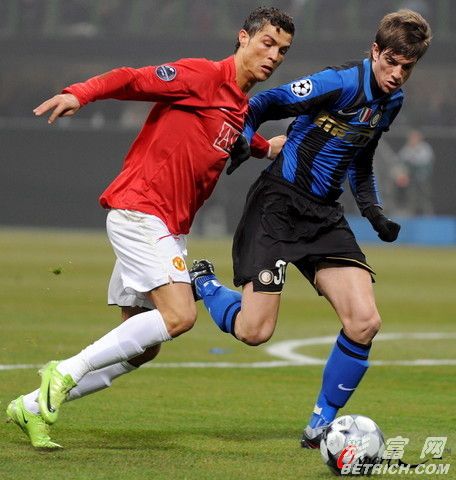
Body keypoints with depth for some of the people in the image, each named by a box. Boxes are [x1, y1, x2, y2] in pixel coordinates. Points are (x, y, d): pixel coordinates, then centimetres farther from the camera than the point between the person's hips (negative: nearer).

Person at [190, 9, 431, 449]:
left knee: (364, 322, -10)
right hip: (278, 204, -7)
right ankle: (201, 282, 21)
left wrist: (373, 210, 14)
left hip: (324, 215, 7)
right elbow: (263, 104, -11)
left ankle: (320, 425, 6)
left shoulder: (391, 100, 9)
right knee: (255, 331, -13)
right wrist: (244, 140, -28)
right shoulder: (342, 83, -16)